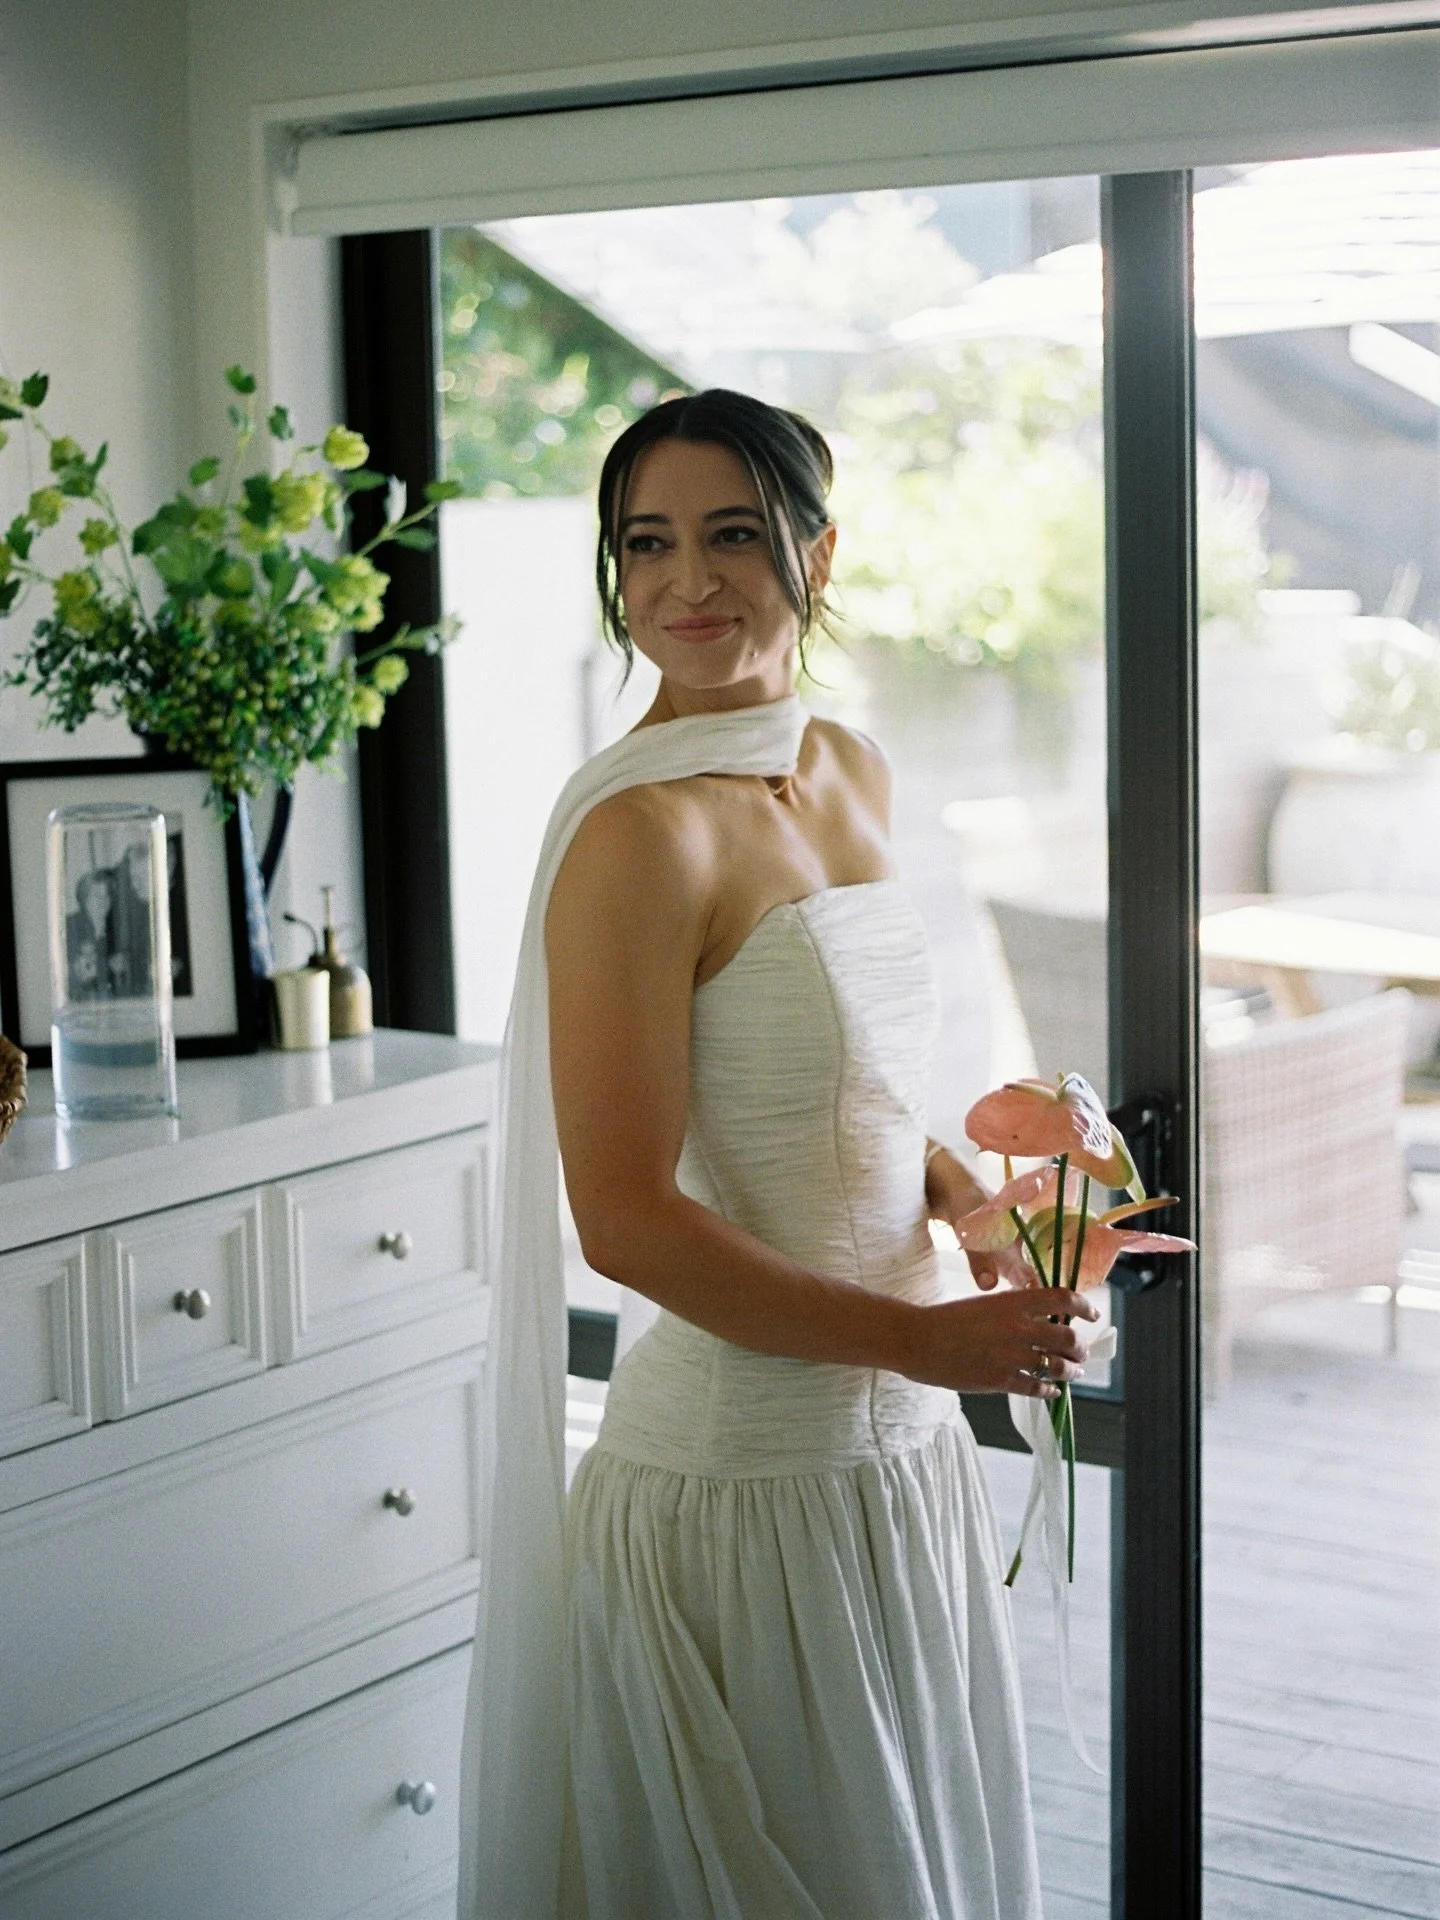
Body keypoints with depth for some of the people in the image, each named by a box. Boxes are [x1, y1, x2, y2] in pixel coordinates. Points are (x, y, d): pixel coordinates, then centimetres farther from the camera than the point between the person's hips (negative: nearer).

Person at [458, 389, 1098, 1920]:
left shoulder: (849, 773, 7)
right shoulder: (641, 829, -18)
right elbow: (626, 1221, -21)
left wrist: (970, 1194, 1)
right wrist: (921, 1339, -18)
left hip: (900, 1448, 8)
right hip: (739, 1480, -8)